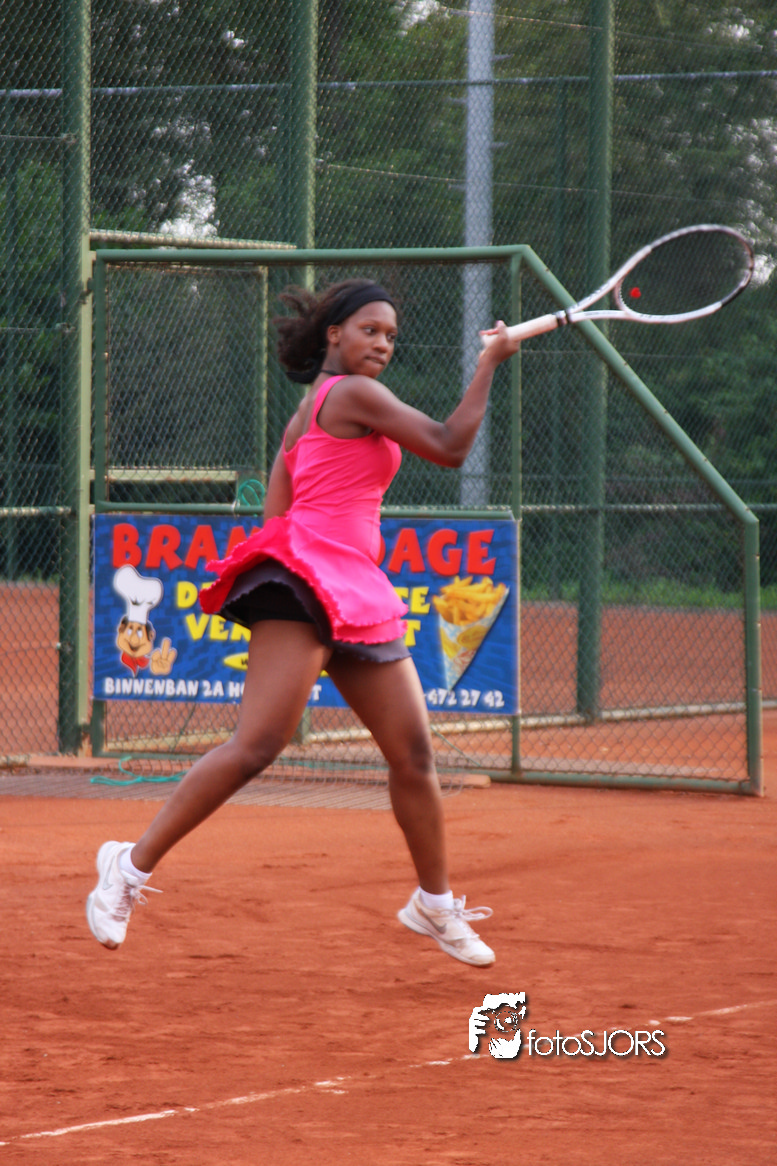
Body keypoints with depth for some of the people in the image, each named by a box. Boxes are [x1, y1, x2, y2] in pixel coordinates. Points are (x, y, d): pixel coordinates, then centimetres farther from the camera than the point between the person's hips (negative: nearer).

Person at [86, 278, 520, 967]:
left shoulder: (307, 417, 24)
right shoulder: (353, 395, -4)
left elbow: (276, 511, 20)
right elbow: (450, 447, -5)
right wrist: (490, 364, 2)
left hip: (356, 598, 11)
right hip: (306, 580, -11)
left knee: (413, 753, 11)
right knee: (258, 745, -19)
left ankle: (435, 904, 23)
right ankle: (132, 867, -16)